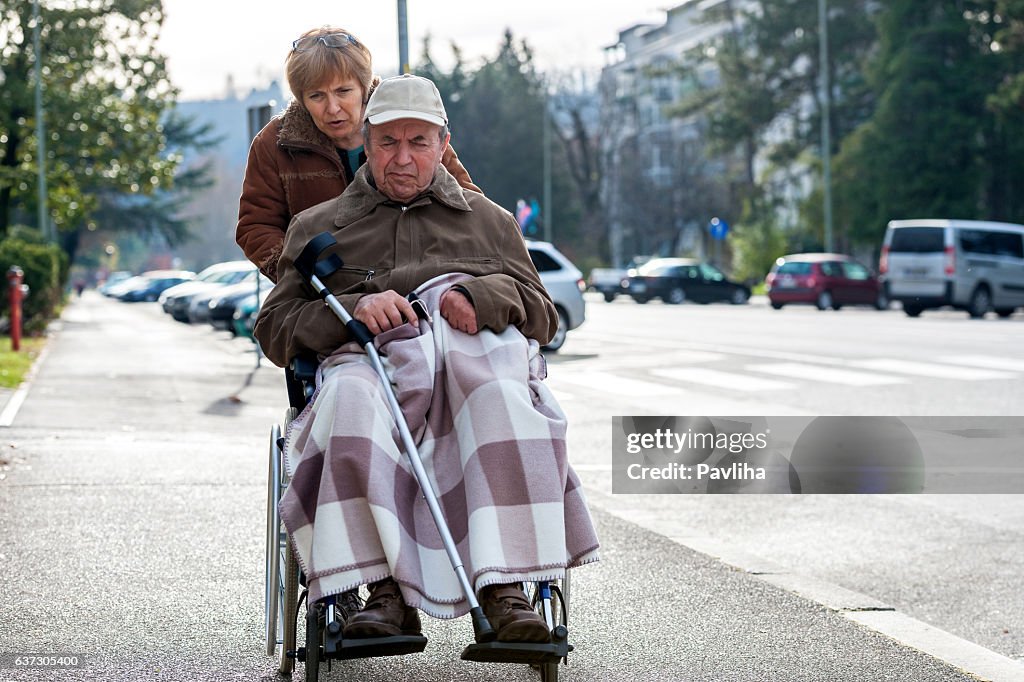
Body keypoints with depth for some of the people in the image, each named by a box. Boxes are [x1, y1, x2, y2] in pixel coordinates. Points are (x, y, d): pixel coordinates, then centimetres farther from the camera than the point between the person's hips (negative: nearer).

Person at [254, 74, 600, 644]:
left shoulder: (490, 221, 32)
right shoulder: (318, 227, 28)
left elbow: (543, 316, 21)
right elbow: (275, 329, 16)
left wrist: (483, 295, -2)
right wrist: (353, 309, -5)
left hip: (476, 358, 1)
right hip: (370, 360, 0)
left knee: (502, 396, -39)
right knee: (349, 400, -40)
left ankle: (506, 591, -45)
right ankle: (384, 593, -44)